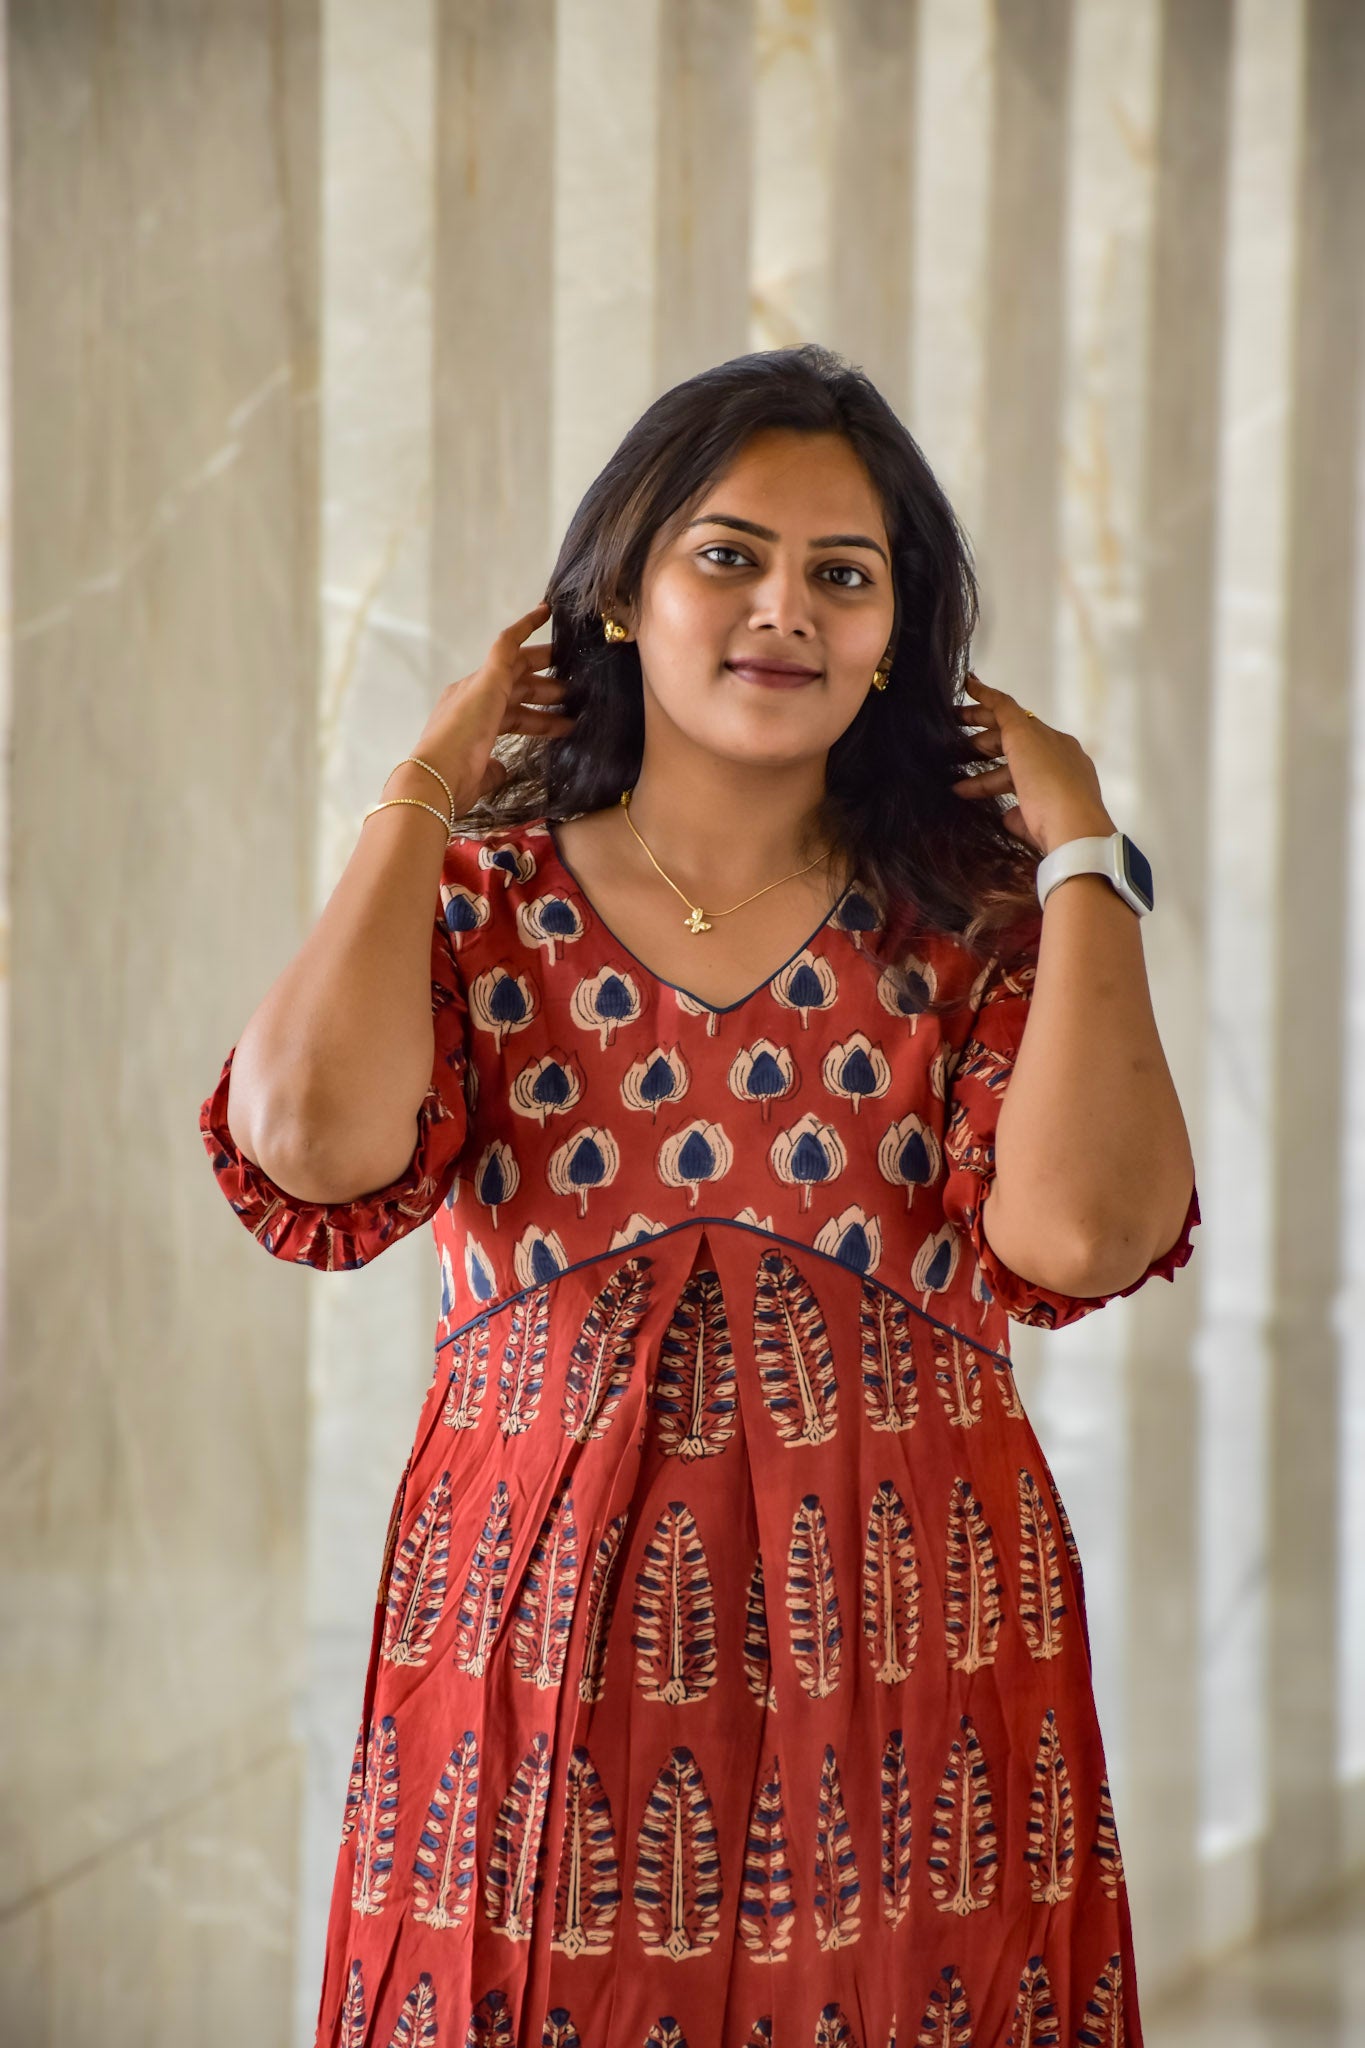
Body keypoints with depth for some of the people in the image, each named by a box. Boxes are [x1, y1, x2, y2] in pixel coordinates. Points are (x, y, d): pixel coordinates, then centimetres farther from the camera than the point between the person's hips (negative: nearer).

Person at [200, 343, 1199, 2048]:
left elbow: (1084, 1235, -16)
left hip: (905, 1692, 0)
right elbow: (317, 1150, -17)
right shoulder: (478, 900, 4)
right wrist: (428, 787, -5)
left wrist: (1082, 850, -7)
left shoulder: (976, 922, 2)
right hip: (540, 1678, 0)